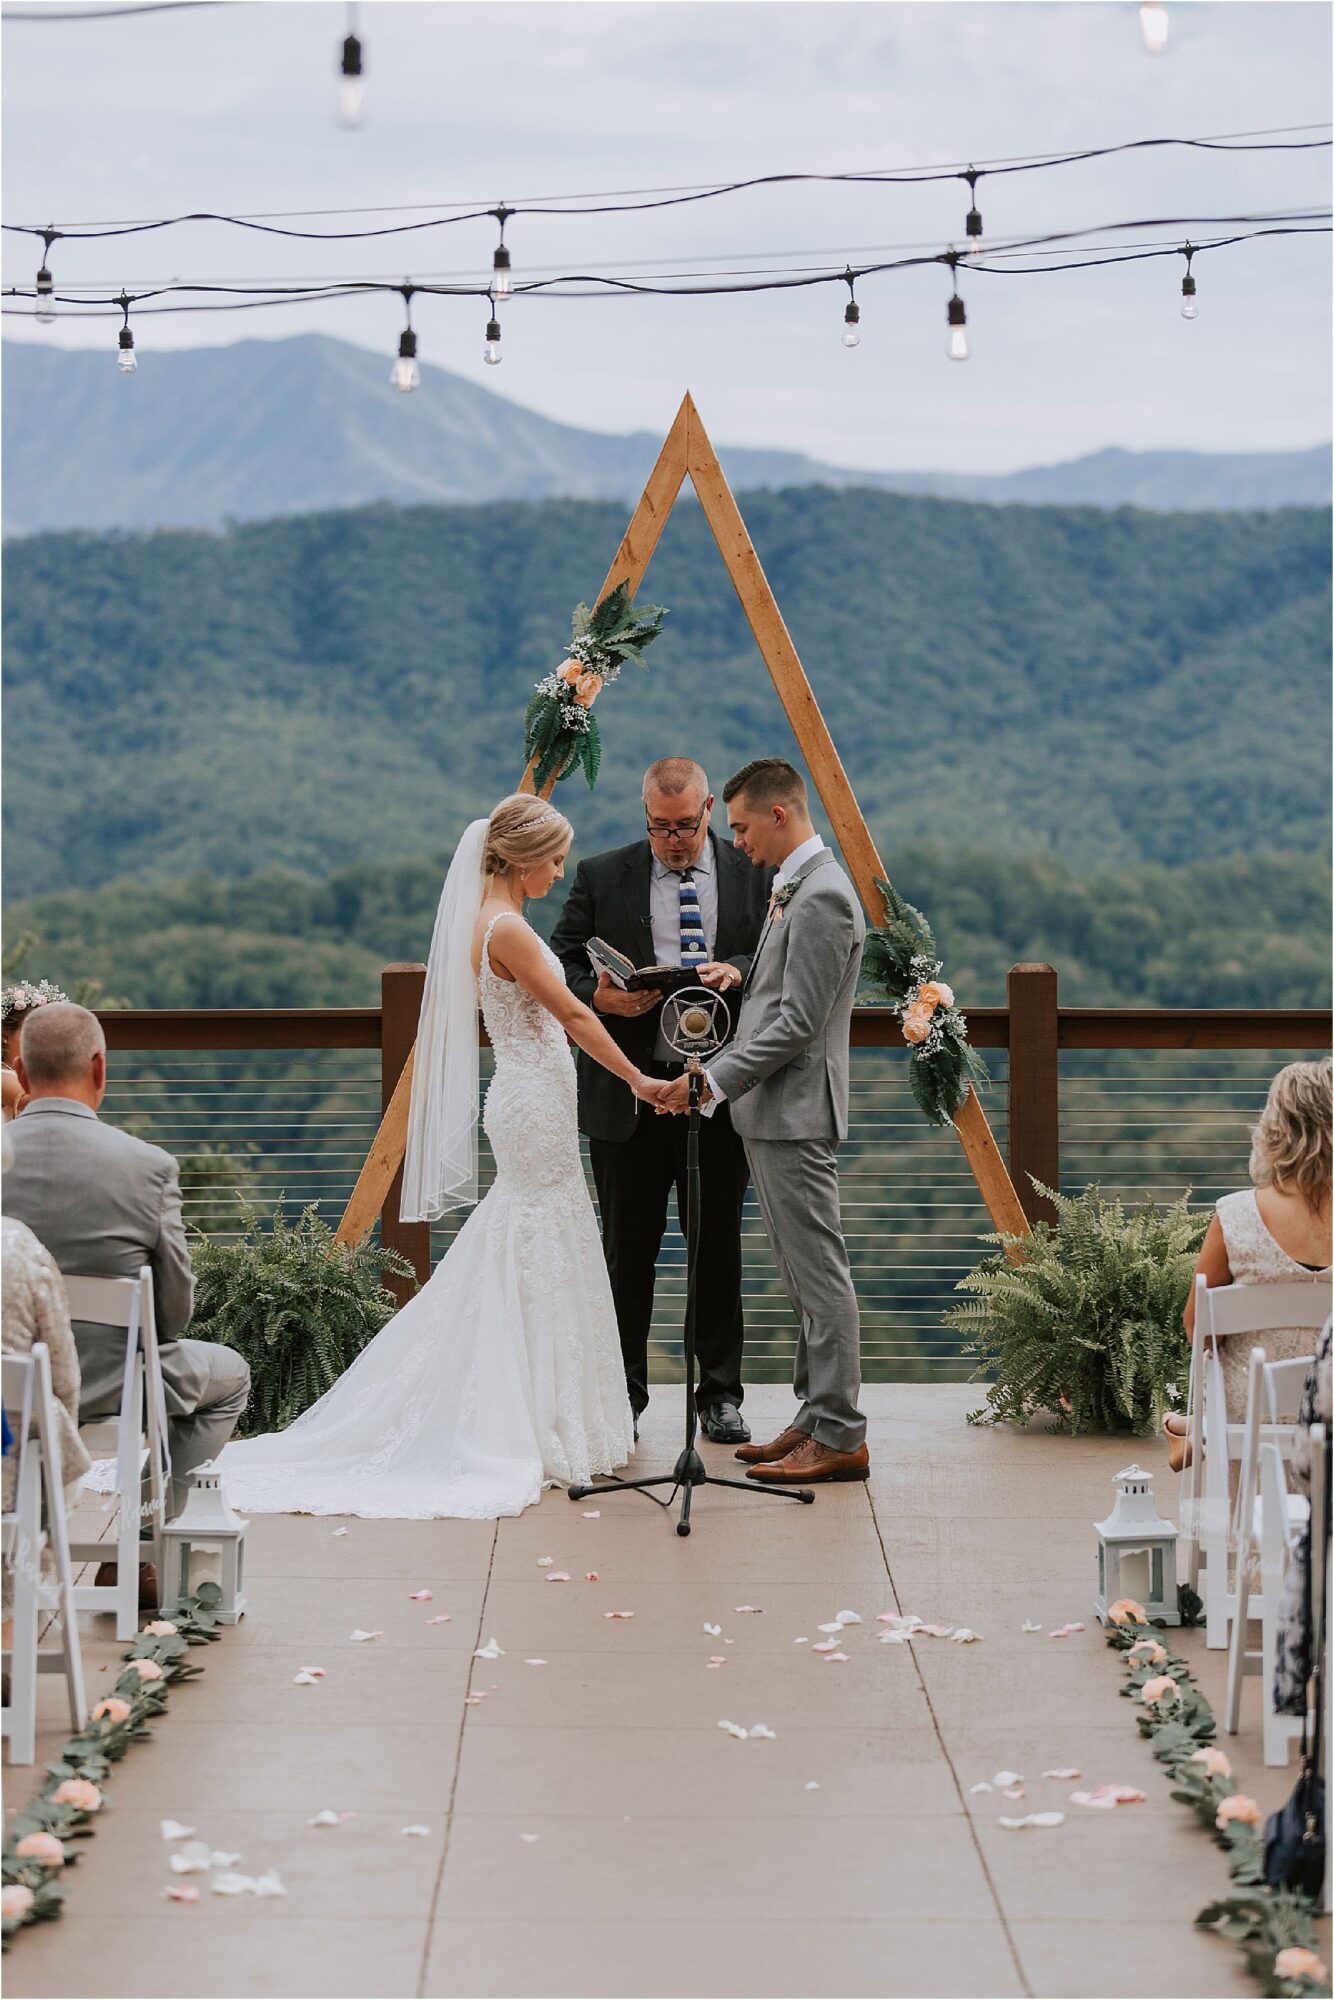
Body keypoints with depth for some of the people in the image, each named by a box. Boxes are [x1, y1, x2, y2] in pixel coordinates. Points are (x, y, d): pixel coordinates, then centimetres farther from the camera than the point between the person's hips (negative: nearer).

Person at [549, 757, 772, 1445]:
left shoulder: (754, 875, 5)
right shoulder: (601, 877, 4)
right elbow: (559, 965, 4)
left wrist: (740, 970, -17)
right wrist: (599, 996, -16)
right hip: (627, 1096, 0)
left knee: (719, 1248, 8)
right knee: (628, 1251, 6)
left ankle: (720, 1395, 18)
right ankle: (622, 1397, 16)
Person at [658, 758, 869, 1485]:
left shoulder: (822, 895, -16)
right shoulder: (794, 888, 17)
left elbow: (798, 1022, -21)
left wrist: (712, 1080, -18)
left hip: (795, 1115, -11)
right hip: (772, 1115, 11)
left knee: (820, 1275, -7)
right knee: (805, 1279, 14)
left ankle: (839, 1438, -4)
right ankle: (816, 1420, 20)